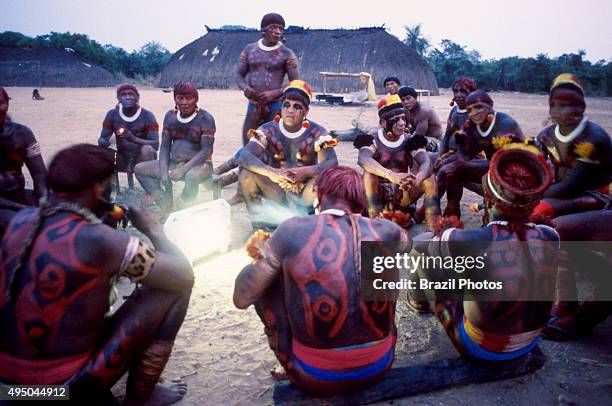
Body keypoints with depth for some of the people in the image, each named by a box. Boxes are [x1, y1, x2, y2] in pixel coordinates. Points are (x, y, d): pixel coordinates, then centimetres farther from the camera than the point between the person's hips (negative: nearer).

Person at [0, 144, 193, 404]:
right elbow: (184, 275, -15)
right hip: (68, 385, -7)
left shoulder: (21, 219, -3)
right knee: (174, 288, -4)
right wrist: (154, 229, 1)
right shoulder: (99, 240, -23)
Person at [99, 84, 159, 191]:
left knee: (147, 149, -33)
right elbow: (101, 139, -4)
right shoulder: (112, 114, -5)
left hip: (142, 159, -3)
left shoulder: (147, 116, -15)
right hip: (123, 159, 3)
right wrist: (104, 142, -30)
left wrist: (134, 138, -37)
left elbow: (155, 144, -21)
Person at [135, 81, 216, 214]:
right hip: (174, 162, 6)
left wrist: (183, 169, -25)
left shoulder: (205, 118, -9)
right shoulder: (170, 116, 7)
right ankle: (165, 202, -10)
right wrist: (164, 172, -11)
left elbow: (206, 151, -15)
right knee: (139, 169, -4)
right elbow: (164, 147, 5)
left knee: (192, 175, -40)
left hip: (199, 163, -6)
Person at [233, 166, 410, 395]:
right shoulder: (387, 232, -6)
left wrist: (261, 256, 13)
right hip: (378, 366, 3)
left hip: (315, 377, -2)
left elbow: (241, 298, -5)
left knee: (265, 279, 12)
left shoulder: (293, 230, -14)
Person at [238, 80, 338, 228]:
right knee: (246, 175, -24)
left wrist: (305, 172, -43)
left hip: (305, 194, -1)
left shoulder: (317, 133, -10)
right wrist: (271, 172, -41)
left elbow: (332, 162, -24)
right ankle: (259, 224, -7)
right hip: (276, 193, 1)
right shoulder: (268, 130, -8)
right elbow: (244, 157, -22)